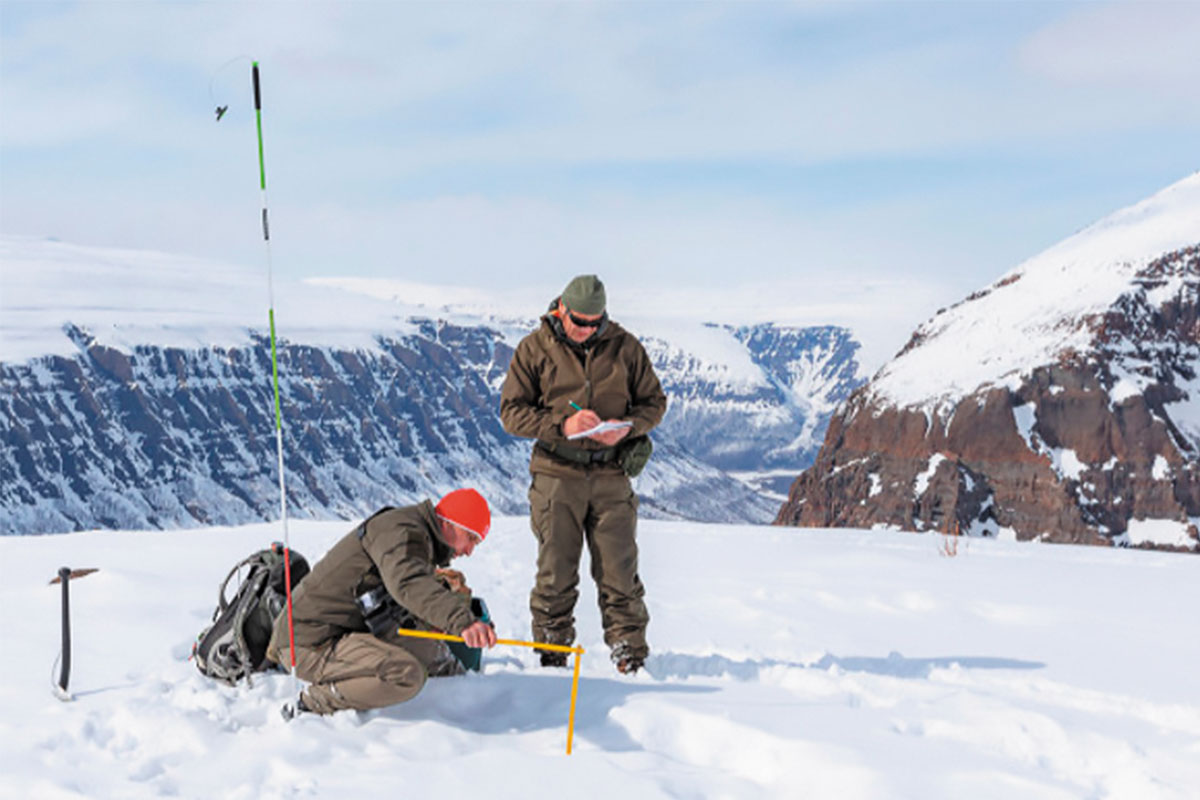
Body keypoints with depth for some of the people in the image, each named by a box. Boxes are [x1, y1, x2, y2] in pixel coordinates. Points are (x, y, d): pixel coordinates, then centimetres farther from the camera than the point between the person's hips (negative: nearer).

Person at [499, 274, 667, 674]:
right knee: (555, 571, 3)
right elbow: (511, 410, -1)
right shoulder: (535, 349, 1)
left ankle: (630, 653, 13)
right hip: (557, 475, -1)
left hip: (611, 475, 1)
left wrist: (627, 427, -10)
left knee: (619, 570, 1)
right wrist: (562, 425, -17)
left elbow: (654, 400, 12)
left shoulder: (625, 347, 5)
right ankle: (551, 653, 16)